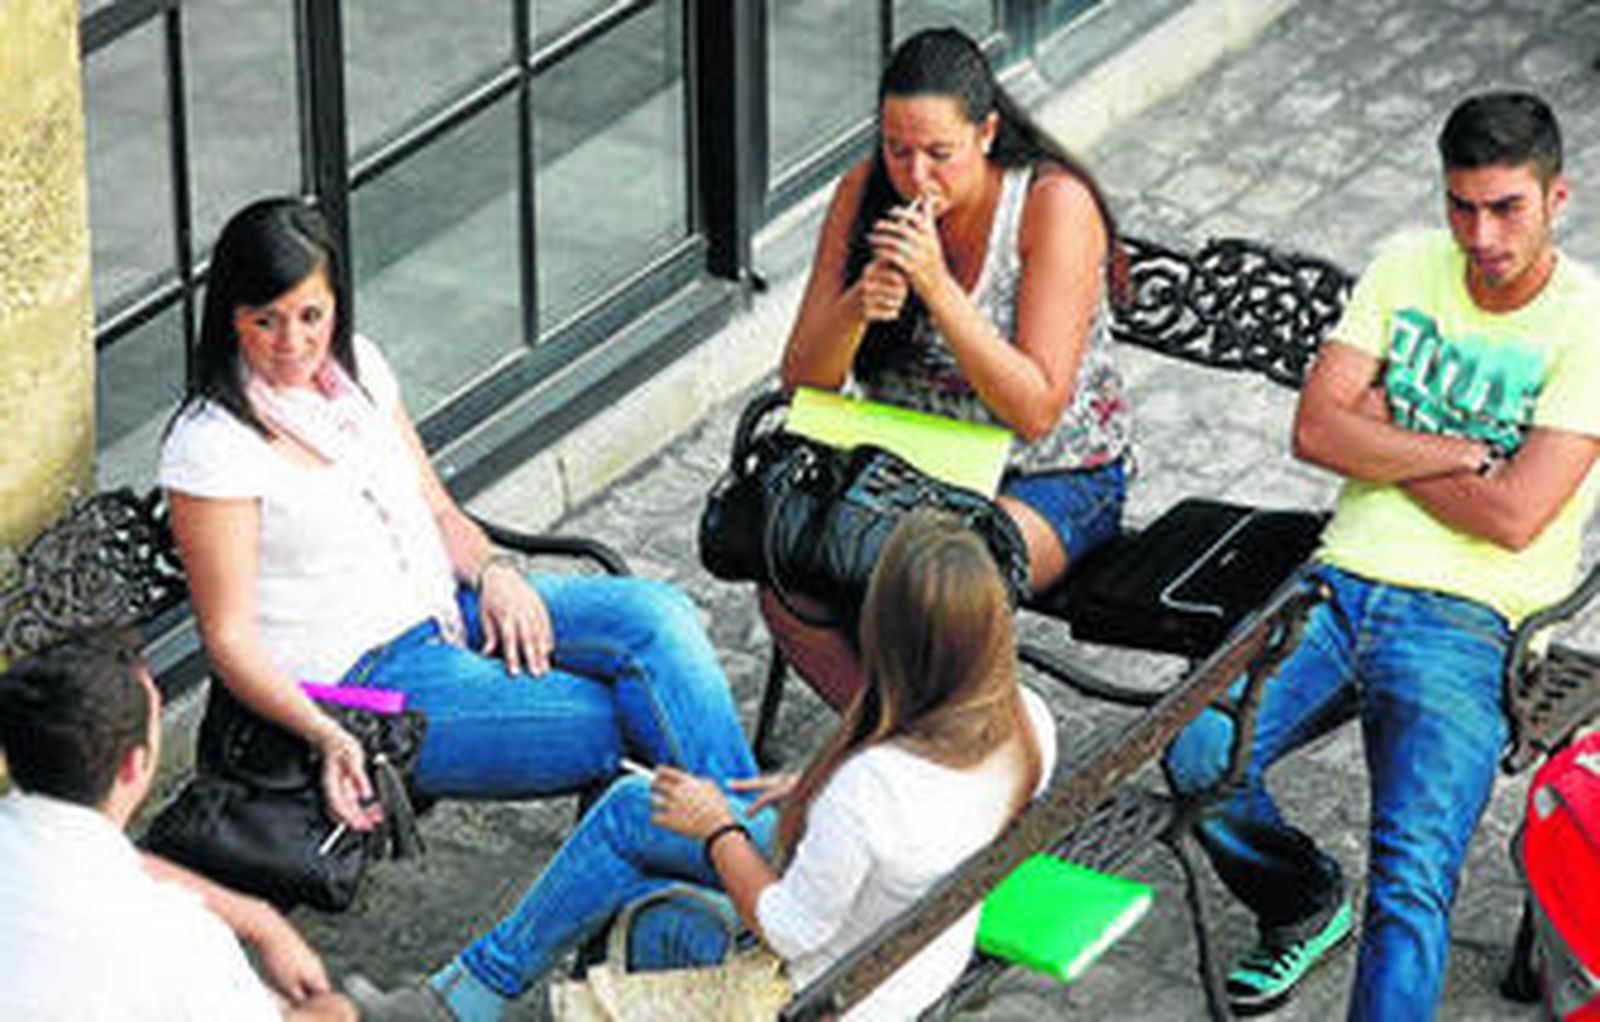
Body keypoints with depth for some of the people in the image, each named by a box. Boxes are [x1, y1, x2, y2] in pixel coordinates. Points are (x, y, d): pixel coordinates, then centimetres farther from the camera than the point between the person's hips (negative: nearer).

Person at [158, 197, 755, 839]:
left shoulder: (356, 365, 7)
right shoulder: (211, 444, -15)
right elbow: (229, 639, -15)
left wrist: (491, 572, -6)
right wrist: (327, 737, -29)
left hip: (446, 609, 7)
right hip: (363, 678, -7)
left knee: (659, 617, -14)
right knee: (631, 720, -20)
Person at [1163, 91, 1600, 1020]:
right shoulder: (1408, 269, 11)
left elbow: (1514, 517, -13)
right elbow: (1316, 429, 3)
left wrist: (1382, 439, 0)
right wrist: (1461, 454, -7)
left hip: (1464, 620, -5)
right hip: (1342, 582, 5)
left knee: (1412, 882, -24)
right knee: (1198, 761, -18)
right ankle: (1305, 901, 12)